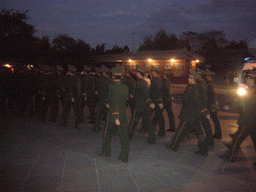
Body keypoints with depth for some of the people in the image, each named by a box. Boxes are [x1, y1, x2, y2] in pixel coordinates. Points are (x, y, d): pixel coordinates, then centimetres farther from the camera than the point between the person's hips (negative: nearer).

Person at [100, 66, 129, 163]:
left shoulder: (112, 87, -15)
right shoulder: (126, 87, 4)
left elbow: (115, 103, -23)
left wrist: (116, 118, -24)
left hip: (112, 115, -4)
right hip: (123, 115, 4)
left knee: (108, 134, 17)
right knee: (124, 136, 8)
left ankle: (106, 152, 33)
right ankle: (124, 156, 13)